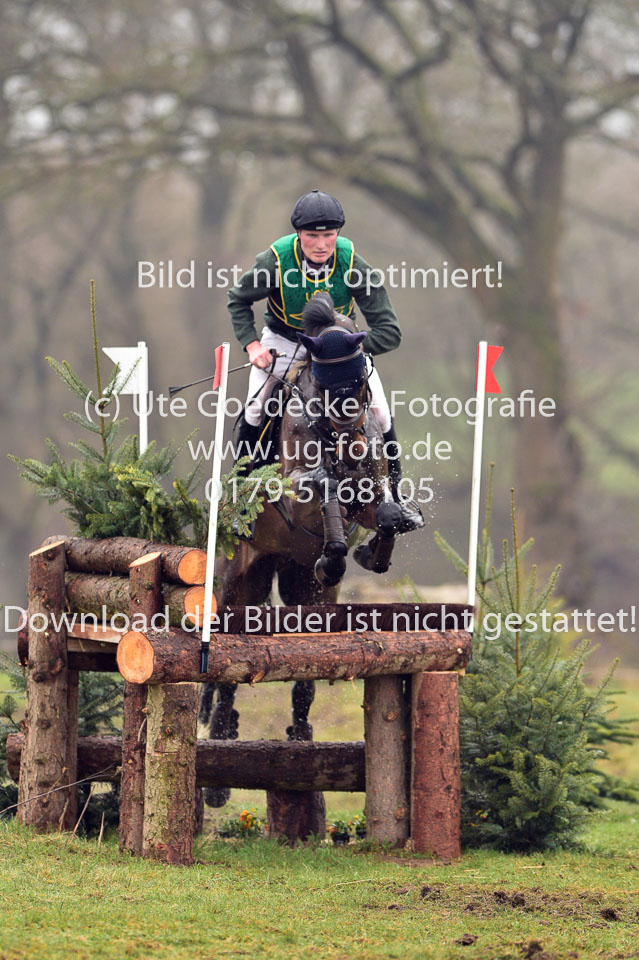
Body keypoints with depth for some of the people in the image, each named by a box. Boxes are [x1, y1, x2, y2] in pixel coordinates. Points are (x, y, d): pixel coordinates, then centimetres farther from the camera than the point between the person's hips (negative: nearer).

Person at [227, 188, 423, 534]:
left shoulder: (353, 265, -29)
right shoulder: (274, 261, -29)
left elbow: (389, 331, -28)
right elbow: (238, 299, -6)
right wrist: (251, 343, -17)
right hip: (284, 339, 0)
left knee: (379, 410, -9)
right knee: (256, 408, -15)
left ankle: (395, 491, 13)